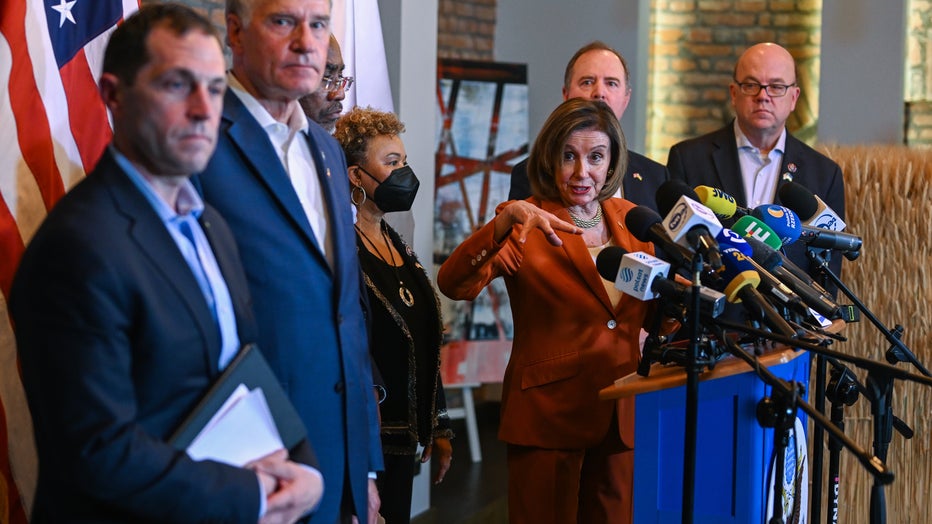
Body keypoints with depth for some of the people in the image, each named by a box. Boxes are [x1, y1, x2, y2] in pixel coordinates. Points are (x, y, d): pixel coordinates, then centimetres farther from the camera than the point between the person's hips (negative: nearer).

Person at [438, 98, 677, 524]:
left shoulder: (629, 218, 8)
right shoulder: (527, 226, -7)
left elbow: (653, 314, 15)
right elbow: (453, 284, -23)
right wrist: (507, 220, -36)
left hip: (620, 415, 5)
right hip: (548, 416, -5)